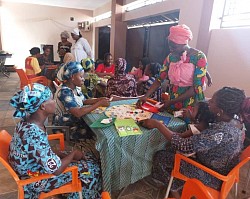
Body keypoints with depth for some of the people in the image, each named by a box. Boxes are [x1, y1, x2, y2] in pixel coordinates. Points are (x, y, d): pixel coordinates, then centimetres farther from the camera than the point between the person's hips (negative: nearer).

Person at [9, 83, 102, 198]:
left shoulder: (28, 122, -8)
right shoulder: (34, 134, -36)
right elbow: (56, 169, -30)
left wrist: (66, 155, -2)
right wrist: (73, 154, -13)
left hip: (35, 165, 8)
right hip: (35, 179, -8)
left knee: (89, 158, 12)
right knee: (91, 169, -1)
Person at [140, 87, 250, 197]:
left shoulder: (220, 133, -38)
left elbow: (182, 146, -33)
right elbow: (206, 135, 4)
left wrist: (157, 125, -27)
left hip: (212, 177, -8)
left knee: (160, 157, -1)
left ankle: (174, 188, 25)